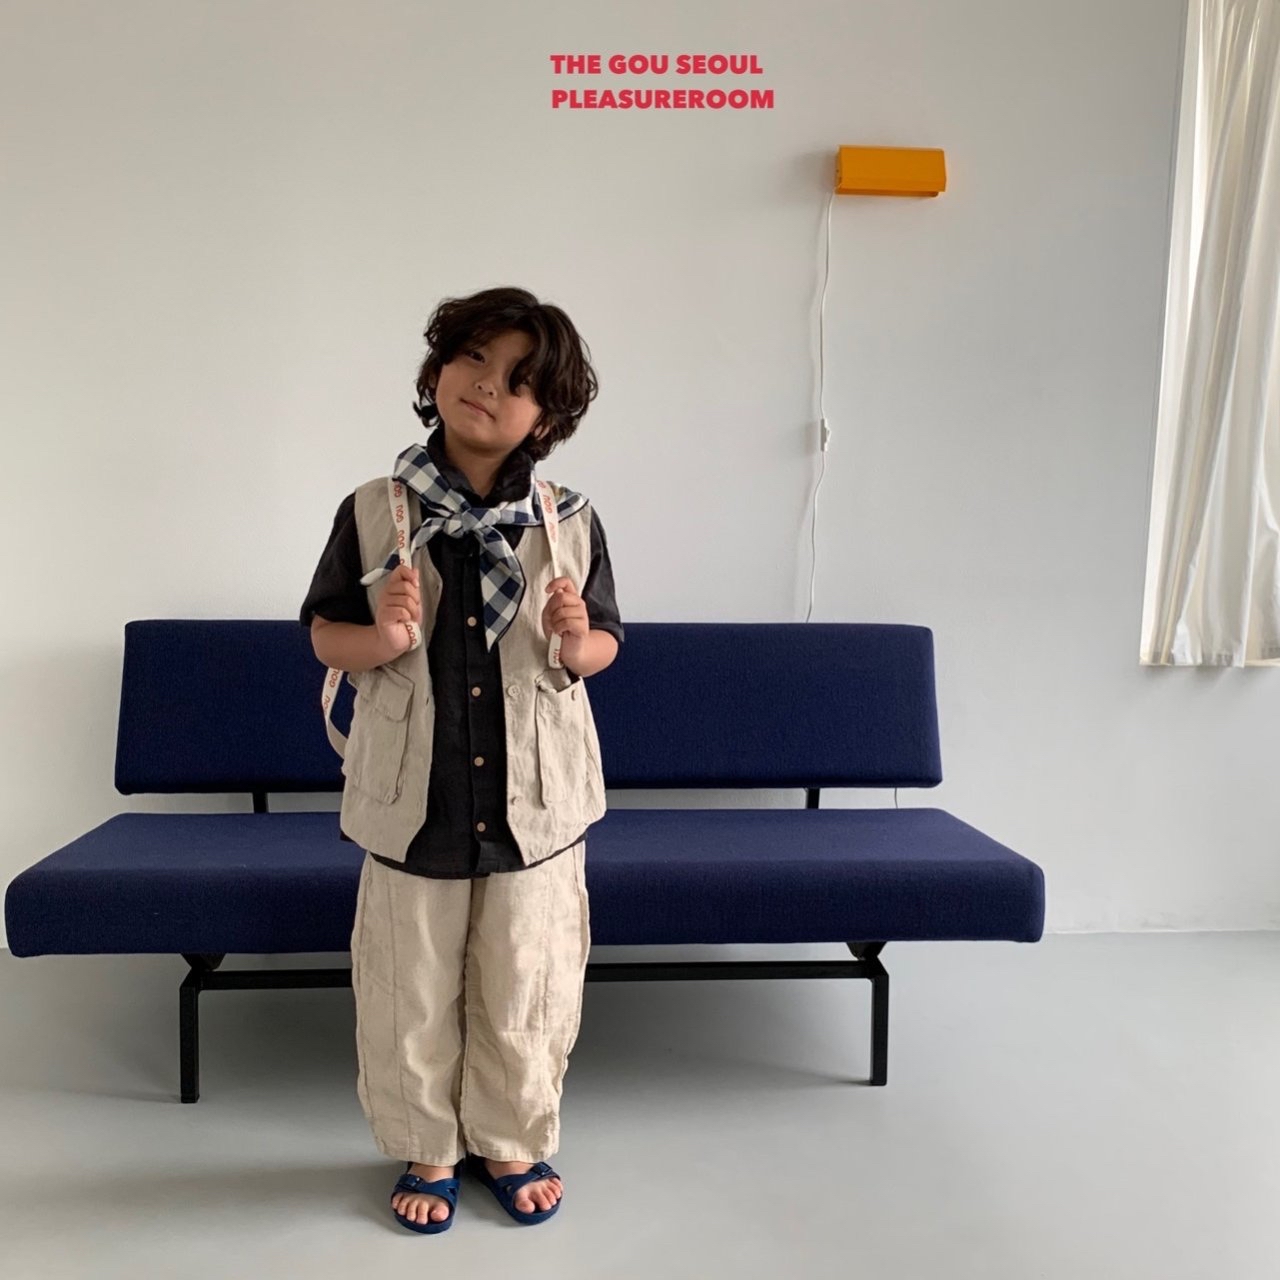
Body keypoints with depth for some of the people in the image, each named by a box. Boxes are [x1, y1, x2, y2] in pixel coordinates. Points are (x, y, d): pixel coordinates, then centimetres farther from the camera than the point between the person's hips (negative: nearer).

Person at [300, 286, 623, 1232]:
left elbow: (605, 644, 5)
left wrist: (576, 644, -17)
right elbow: (324, 633, 2)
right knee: (411, 994, 15)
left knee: (526, 991, 15)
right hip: (411, 798, 0)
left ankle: (513, 1143, 41)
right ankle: (426, 1148, 40)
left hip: (536, 801, 1)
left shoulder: (571, 521, -4)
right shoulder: (373, 513, -5)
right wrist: (381, 640, -19)